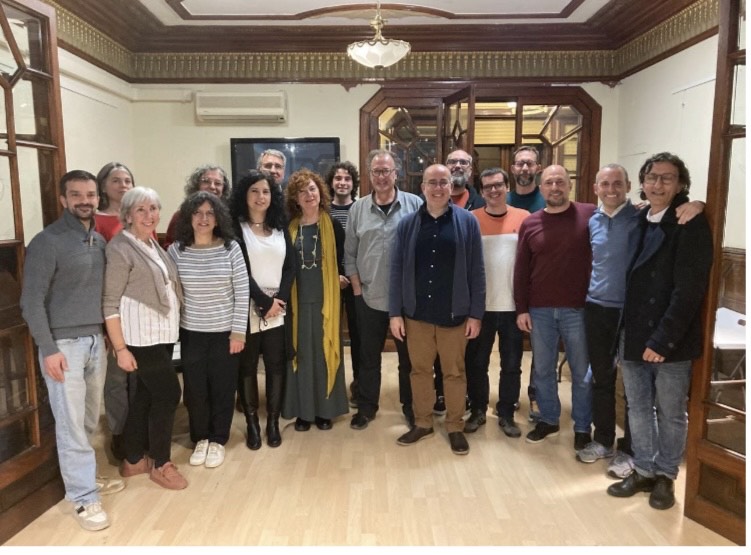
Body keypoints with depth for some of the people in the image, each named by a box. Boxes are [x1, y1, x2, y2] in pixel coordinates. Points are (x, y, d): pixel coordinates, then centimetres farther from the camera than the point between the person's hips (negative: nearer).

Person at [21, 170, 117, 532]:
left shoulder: (101, 241, 9)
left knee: (90, 420, 14)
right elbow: (31, 301, -11)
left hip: (96, 340, 6)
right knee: (71, 424, 1)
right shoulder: (47, 242, -10)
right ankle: (83, 498, 11)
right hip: (64, 344, -6)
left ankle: (80, 472, 31)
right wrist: (48, 349, -14)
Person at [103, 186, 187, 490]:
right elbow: (110, 303, -16)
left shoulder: (154, 245, 11)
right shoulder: (121, 249, -14)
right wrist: (121, 348, -19)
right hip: (141, 337, -8)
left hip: (162, 333, 8)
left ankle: (133, 459, 29)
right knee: (168, 393, -3)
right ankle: (160, 463, 15)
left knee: (146, 395, 15)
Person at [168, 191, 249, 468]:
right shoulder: (176, 250, -4)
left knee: (223, 389, 9)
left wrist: (239, 331, -8)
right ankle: (200, 439, 32)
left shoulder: (231, 248, -8)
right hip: (191, 332, 1)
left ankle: (217, 441, 29)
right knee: (195, 389, 10)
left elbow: (242, 292, -6)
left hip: (225, 331, -1)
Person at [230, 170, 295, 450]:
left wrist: (280, 299, -9)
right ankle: (252, 423, 18)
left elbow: (291, 266, 4)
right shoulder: (235, 227, -2)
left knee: (277, 364, 5)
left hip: (278, 308, 3)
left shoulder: (281, 227, 10)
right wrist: (264, 302, -14)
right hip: (248, 309, -3)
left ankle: (273, 421, 18)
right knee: (247, 366, 5)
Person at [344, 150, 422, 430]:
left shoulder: (415, 205, -4)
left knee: (409, 355, 13)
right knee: (369, 355, 14)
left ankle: (410, 405, 31)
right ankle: (366, 407, 30)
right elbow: (350, 254, 6)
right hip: (369, 297, 2)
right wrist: (357, 288, 2)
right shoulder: (358, 208, 3)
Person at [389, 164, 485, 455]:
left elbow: (476, 271, -3)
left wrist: (476, 313, -6)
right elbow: (397, 270, 2)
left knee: (454, 372, 11)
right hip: (416, 313, 2)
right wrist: (395, 312, -2)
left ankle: (455, 427, 28)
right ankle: (422, 423, 31)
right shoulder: (408, 224, 1)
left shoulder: (467, 222, -3)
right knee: (420, 370, 14)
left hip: (454, 313, -1)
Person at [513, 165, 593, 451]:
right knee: (542, 370, 14)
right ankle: (548, 420, 33)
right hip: (539, 311, 3)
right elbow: (521, 270, 4)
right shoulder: (529, 224, 3)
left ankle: (583, 427, 27)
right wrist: (521, 309, 2)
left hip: (578, 309, -2)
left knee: (582, 372, 10)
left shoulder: (590, 215, -4)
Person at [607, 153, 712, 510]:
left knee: (671, 413, 11)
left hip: (671, 341, -5)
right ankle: (643, 471, 31)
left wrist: (663, 339, -20)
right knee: (638, 409, 15)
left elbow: (689, 289, -17)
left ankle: (665, 477, 28)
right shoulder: (637, 222, 8)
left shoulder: (692, 225, -10)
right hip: (633, 335, 6)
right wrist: (625, 329, 3)